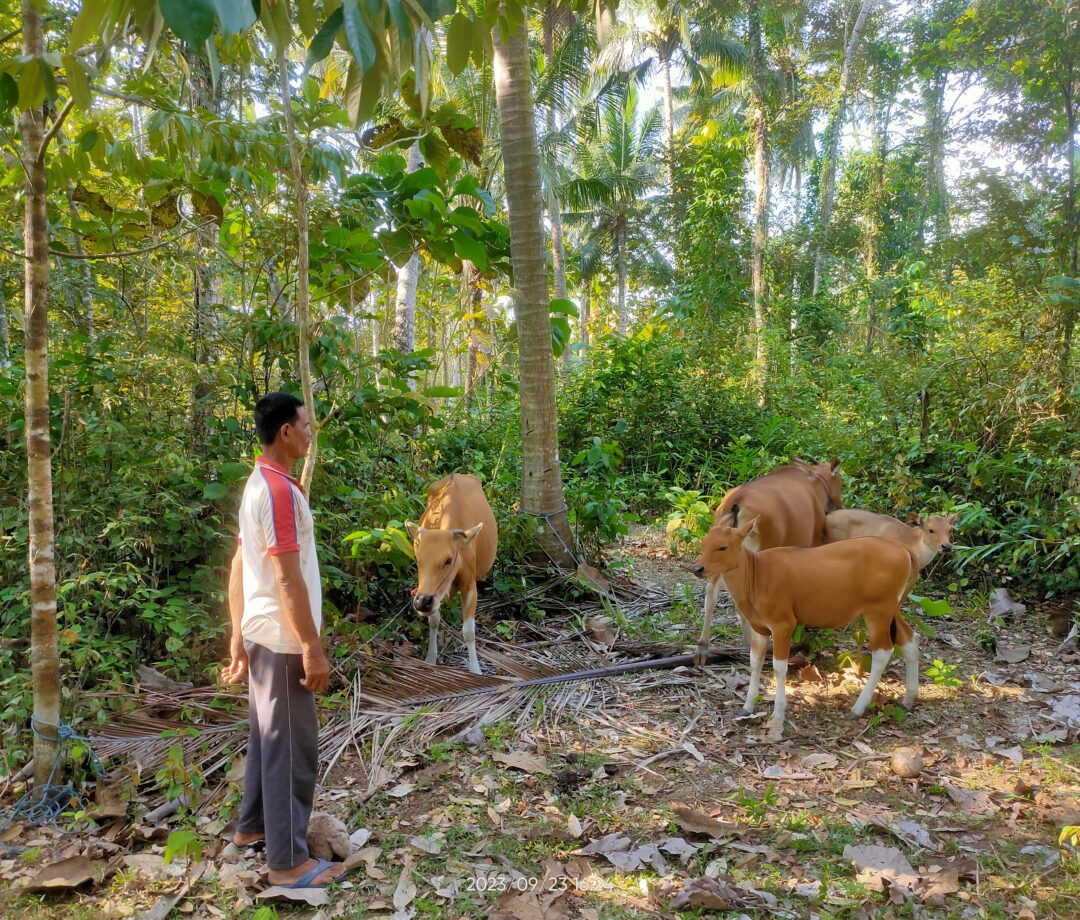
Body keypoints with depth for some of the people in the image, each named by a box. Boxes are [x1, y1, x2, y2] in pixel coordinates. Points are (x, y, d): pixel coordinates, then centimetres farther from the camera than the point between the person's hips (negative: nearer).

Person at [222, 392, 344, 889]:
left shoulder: (256, 485, 10)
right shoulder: (280, 490, -21)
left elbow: (238, 568, 13)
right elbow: (287, 579, -24)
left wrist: (237, 636, 17)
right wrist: (313, 648, -20)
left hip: (262, 634, 10)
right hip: (283, 639, -10)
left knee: (267, 735, 21)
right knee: (291, 746, -1)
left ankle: (252, 825, 36)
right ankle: (288, 861, 9)